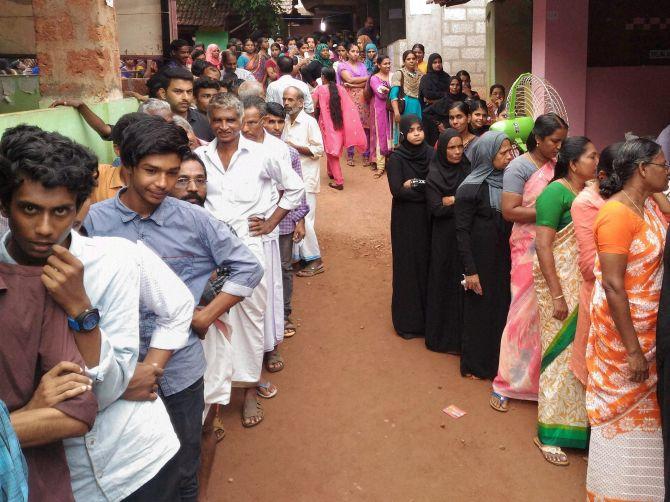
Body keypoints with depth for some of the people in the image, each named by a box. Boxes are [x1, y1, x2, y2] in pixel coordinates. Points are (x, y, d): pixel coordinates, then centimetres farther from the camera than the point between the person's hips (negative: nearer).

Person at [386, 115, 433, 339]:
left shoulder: (431, 154, 3)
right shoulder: (396, 158, -9)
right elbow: (397, 190, -19)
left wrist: (414, 185, -11)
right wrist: (425, 188, -13)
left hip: (427, 219, 4)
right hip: (405, 220, -4)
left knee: (428, 264, 9)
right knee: (408, 266, 2)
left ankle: (427, 316, 23)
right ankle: (407, 321, 14)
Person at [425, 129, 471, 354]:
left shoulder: (468, 169, 3)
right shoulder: (434, 176, -8)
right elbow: (436, 209, -15)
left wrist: (452, 200, -10)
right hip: (445, 238, -4)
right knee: (446, 284, 4)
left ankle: (463, 333, 22)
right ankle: (445, 335, 18)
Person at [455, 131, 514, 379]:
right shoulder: (470, 189, -15)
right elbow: (462, 231, -14)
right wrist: (470, 270, -15)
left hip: (504, 257, 6)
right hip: (482, 259, -5)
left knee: (502, 306, 14)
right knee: (480, 309, 7)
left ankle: (497, 358, 32)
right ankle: (475, 364, 25)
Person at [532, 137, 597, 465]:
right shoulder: (556, 192, -12)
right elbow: (543, 247, -16)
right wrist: (557, 296, -19)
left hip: (586, 286, 6)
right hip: (561, 284, -6)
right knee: (561, 354, 0)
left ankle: (577, 421, 29)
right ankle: (549, 434, 14)